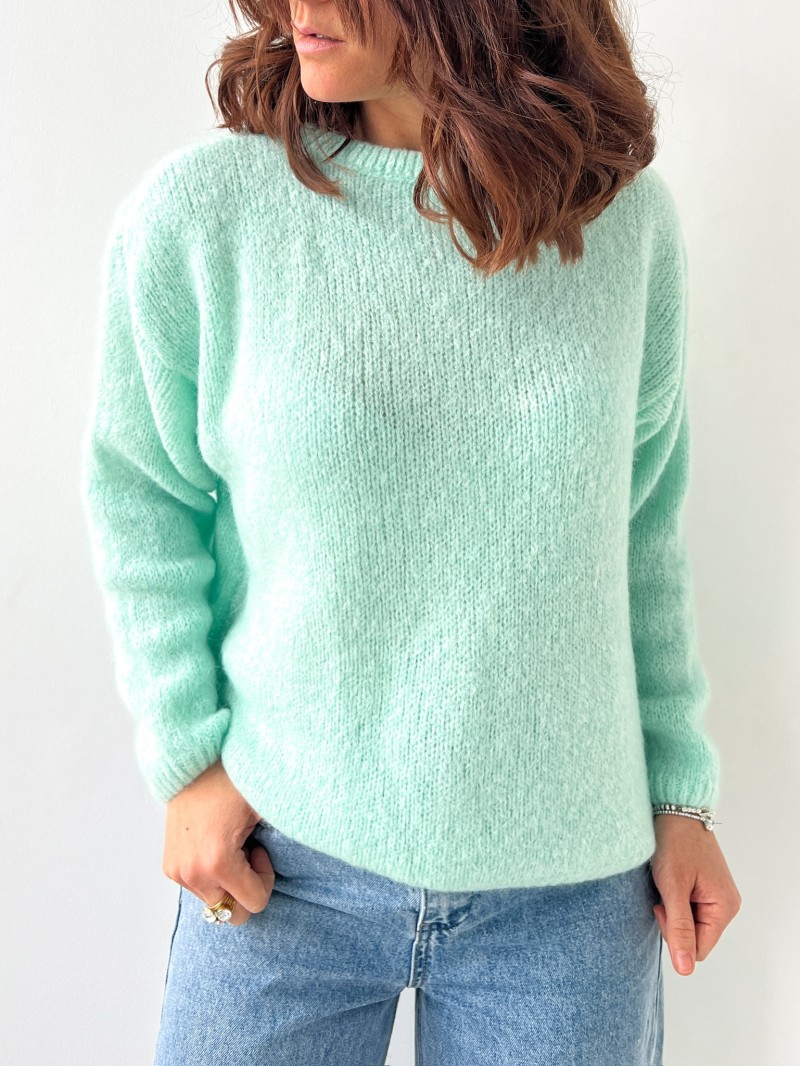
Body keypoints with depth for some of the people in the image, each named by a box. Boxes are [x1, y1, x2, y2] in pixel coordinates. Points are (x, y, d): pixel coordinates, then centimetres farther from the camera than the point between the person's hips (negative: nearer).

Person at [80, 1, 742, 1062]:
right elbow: (140, 504, 0)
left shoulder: (626, 216, -3)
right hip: (281, 861, -1)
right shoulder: (196, 214, -10)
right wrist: (189, 757, -4)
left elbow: (643, 525, 4)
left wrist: (679, 790, 6)